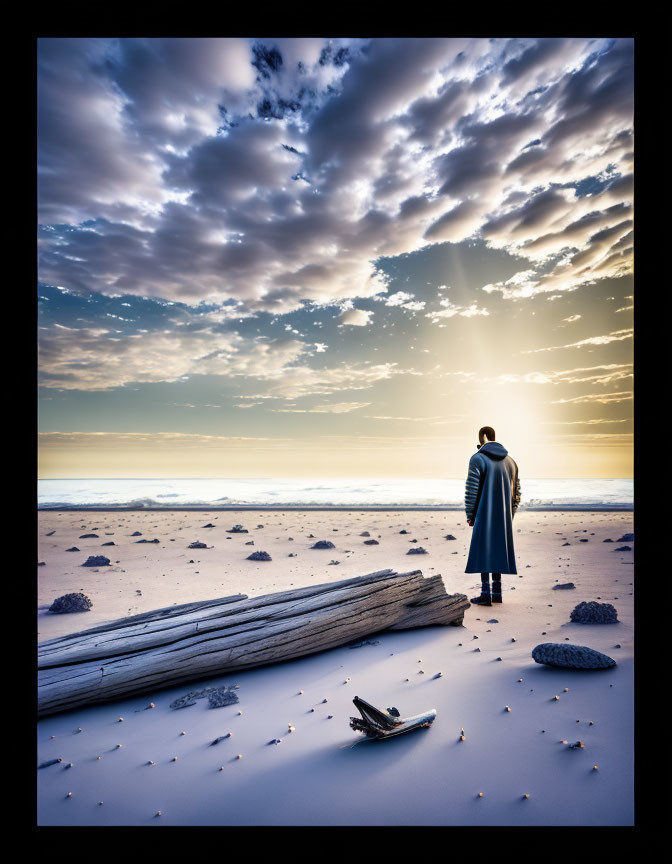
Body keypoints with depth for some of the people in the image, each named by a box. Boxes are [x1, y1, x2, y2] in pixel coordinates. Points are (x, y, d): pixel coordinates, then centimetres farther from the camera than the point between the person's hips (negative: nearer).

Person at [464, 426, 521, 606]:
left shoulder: (477, 459, -9)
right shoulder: (510, 461, 12)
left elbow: (471, 490, -13)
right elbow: (516, 493, 14)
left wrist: (469, 516, -5)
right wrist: (509, 517, 19)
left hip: (484, 515, -6)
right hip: (504, 517, 6)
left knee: (483, 551, -2)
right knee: (497, 551, 13)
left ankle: (486, 593, -3)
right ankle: (497, 592, 17)